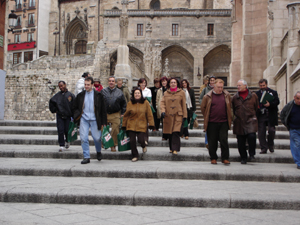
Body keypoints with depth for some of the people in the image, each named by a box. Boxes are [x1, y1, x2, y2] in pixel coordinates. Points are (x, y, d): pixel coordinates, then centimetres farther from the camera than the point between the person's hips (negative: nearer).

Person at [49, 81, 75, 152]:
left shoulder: (71, 95, -2)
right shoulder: (57, 96, 5)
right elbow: (51, 102, 19)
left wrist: (73, 116, -6)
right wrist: (54, 110, 11)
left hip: (68, 116, -2)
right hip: (59, 116, 2)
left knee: (67, 130, 3)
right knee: (60, 131, -4)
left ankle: (67, 141, 33)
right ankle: (62, 145, 2)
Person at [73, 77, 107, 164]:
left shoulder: (98, 95, 2)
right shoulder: (80, 95, 9)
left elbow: (103, 109, 4)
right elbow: (75, 108, 20)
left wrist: (103, 122, 0)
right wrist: (77, 116, 5)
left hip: (94, 120, -2)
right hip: (84, 119, 2)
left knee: (97, 138, 0)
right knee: (83, 138, -5)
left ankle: (98, 152, 30)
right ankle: (86, 157, 5)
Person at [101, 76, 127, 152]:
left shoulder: (119, 92, 8)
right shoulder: (103, 91, 8)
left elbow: (123, 104, 12)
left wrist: (122, 113, 5)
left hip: (116, 115, 0)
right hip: (104, 114, 0)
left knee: (115, 130, -2)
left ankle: (113, 145, 10)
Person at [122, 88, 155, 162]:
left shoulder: (145, 103, 1)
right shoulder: (130, 103, 4)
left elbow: (149, 114, 1)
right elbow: (126, 115, 10)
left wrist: (151, 124, -3)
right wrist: (124, 125, 10)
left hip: (142, 125, -2)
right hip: (131, 125, 2)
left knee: (141, 140, -11)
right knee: (132, 141, -2)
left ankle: (144, 146, 27)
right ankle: (134, 156, 15)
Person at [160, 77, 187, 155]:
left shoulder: (181, 92, 7)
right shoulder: (166, 93, 12)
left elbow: (184, 105, 7)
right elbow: (162, 102, 4)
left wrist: (184, 116, 3)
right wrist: (163, 111, -14)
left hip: (178, 115, -2)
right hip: (168, 116, 3)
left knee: (176, 132, -15)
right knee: (170, 133, 5)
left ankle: (175, 149, -13)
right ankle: (171, 148, 19)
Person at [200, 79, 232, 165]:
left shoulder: (227, 95, 7)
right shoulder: (208, 96, 0)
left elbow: (229, 107, 20)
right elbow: (203, 107, 9)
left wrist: (228, 118, 14)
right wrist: (207, 117, 9)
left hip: (224, 122, 1)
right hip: (212, 123, -1)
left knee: (224, 140, -5)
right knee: (212, 141, 4)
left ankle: (225, 158, 4)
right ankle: (213, 158, 17)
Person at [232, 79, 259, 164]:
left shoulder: (253, 96, 4)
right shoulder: (235, 97, 9)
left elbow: (256, 107, 15)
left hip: (250, 121, -2)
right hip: (239, 122, 2)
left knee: (252, 136, -22)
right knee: (240, 141, 2)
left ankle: (252, 154, -1)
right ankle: (243, 157, 17)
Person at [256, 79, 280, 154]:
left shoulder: (273, 92, 7)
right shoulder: (257, 94, 13)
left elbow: (277, 102, -5)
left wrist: (270, 104, -21)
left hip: (270, 116, -2)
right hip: (261, 116, 2)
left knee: (271, 131, -5)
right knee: (261, 132, -1)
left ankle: (270, 145, 19)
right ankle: (264, 148, 5)